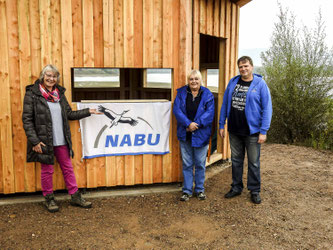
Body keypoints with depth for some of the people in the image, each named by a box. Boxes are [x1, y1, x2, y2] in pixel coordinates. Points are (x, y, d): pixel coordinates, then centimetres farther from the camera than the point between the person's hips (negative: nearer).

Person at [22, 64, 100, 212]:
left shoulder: (59, 93, 10)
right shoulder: (32, 94, -6)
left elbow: (69, 114, 16)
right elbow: (27, 119, -9)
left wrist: (88, 111, 12)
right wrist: (34, 141, -15)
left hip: (61, 141, 5)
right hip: (44, 141, -5)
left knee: (67, 167, 11)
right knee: (47, 170, 7)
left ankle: (75, 196, 22)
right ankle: (49, 198, 26)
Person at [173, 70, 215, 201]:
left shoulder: (207, 95, 1)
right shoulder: (181, 93, 4)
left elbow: (209, 113, -8)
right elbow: (177, 110, -6)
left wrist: (196, 124, -17)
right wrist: (188, 124, -18)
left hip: (201, 135, -1)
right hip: (185, 135, 1)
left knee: (200, 163, 7)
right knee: (187, 164, 7)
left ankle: (199, 189, 22)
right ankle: (187, 190, 17)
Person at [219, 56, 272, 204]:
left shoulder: (260, 84, -7)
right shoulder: (232, 82, 5)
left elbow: (267, 108, -9)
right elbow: (225, 104, 10)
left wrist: (263, 131, -13)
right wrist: (221, 125, 7)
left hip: (252, 131, -4)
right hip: (234, 131, 4)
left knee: (254, 162, 7)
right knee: (236, 160, 15)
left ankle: (255, 191, 21)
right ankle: (236, 188, 29)